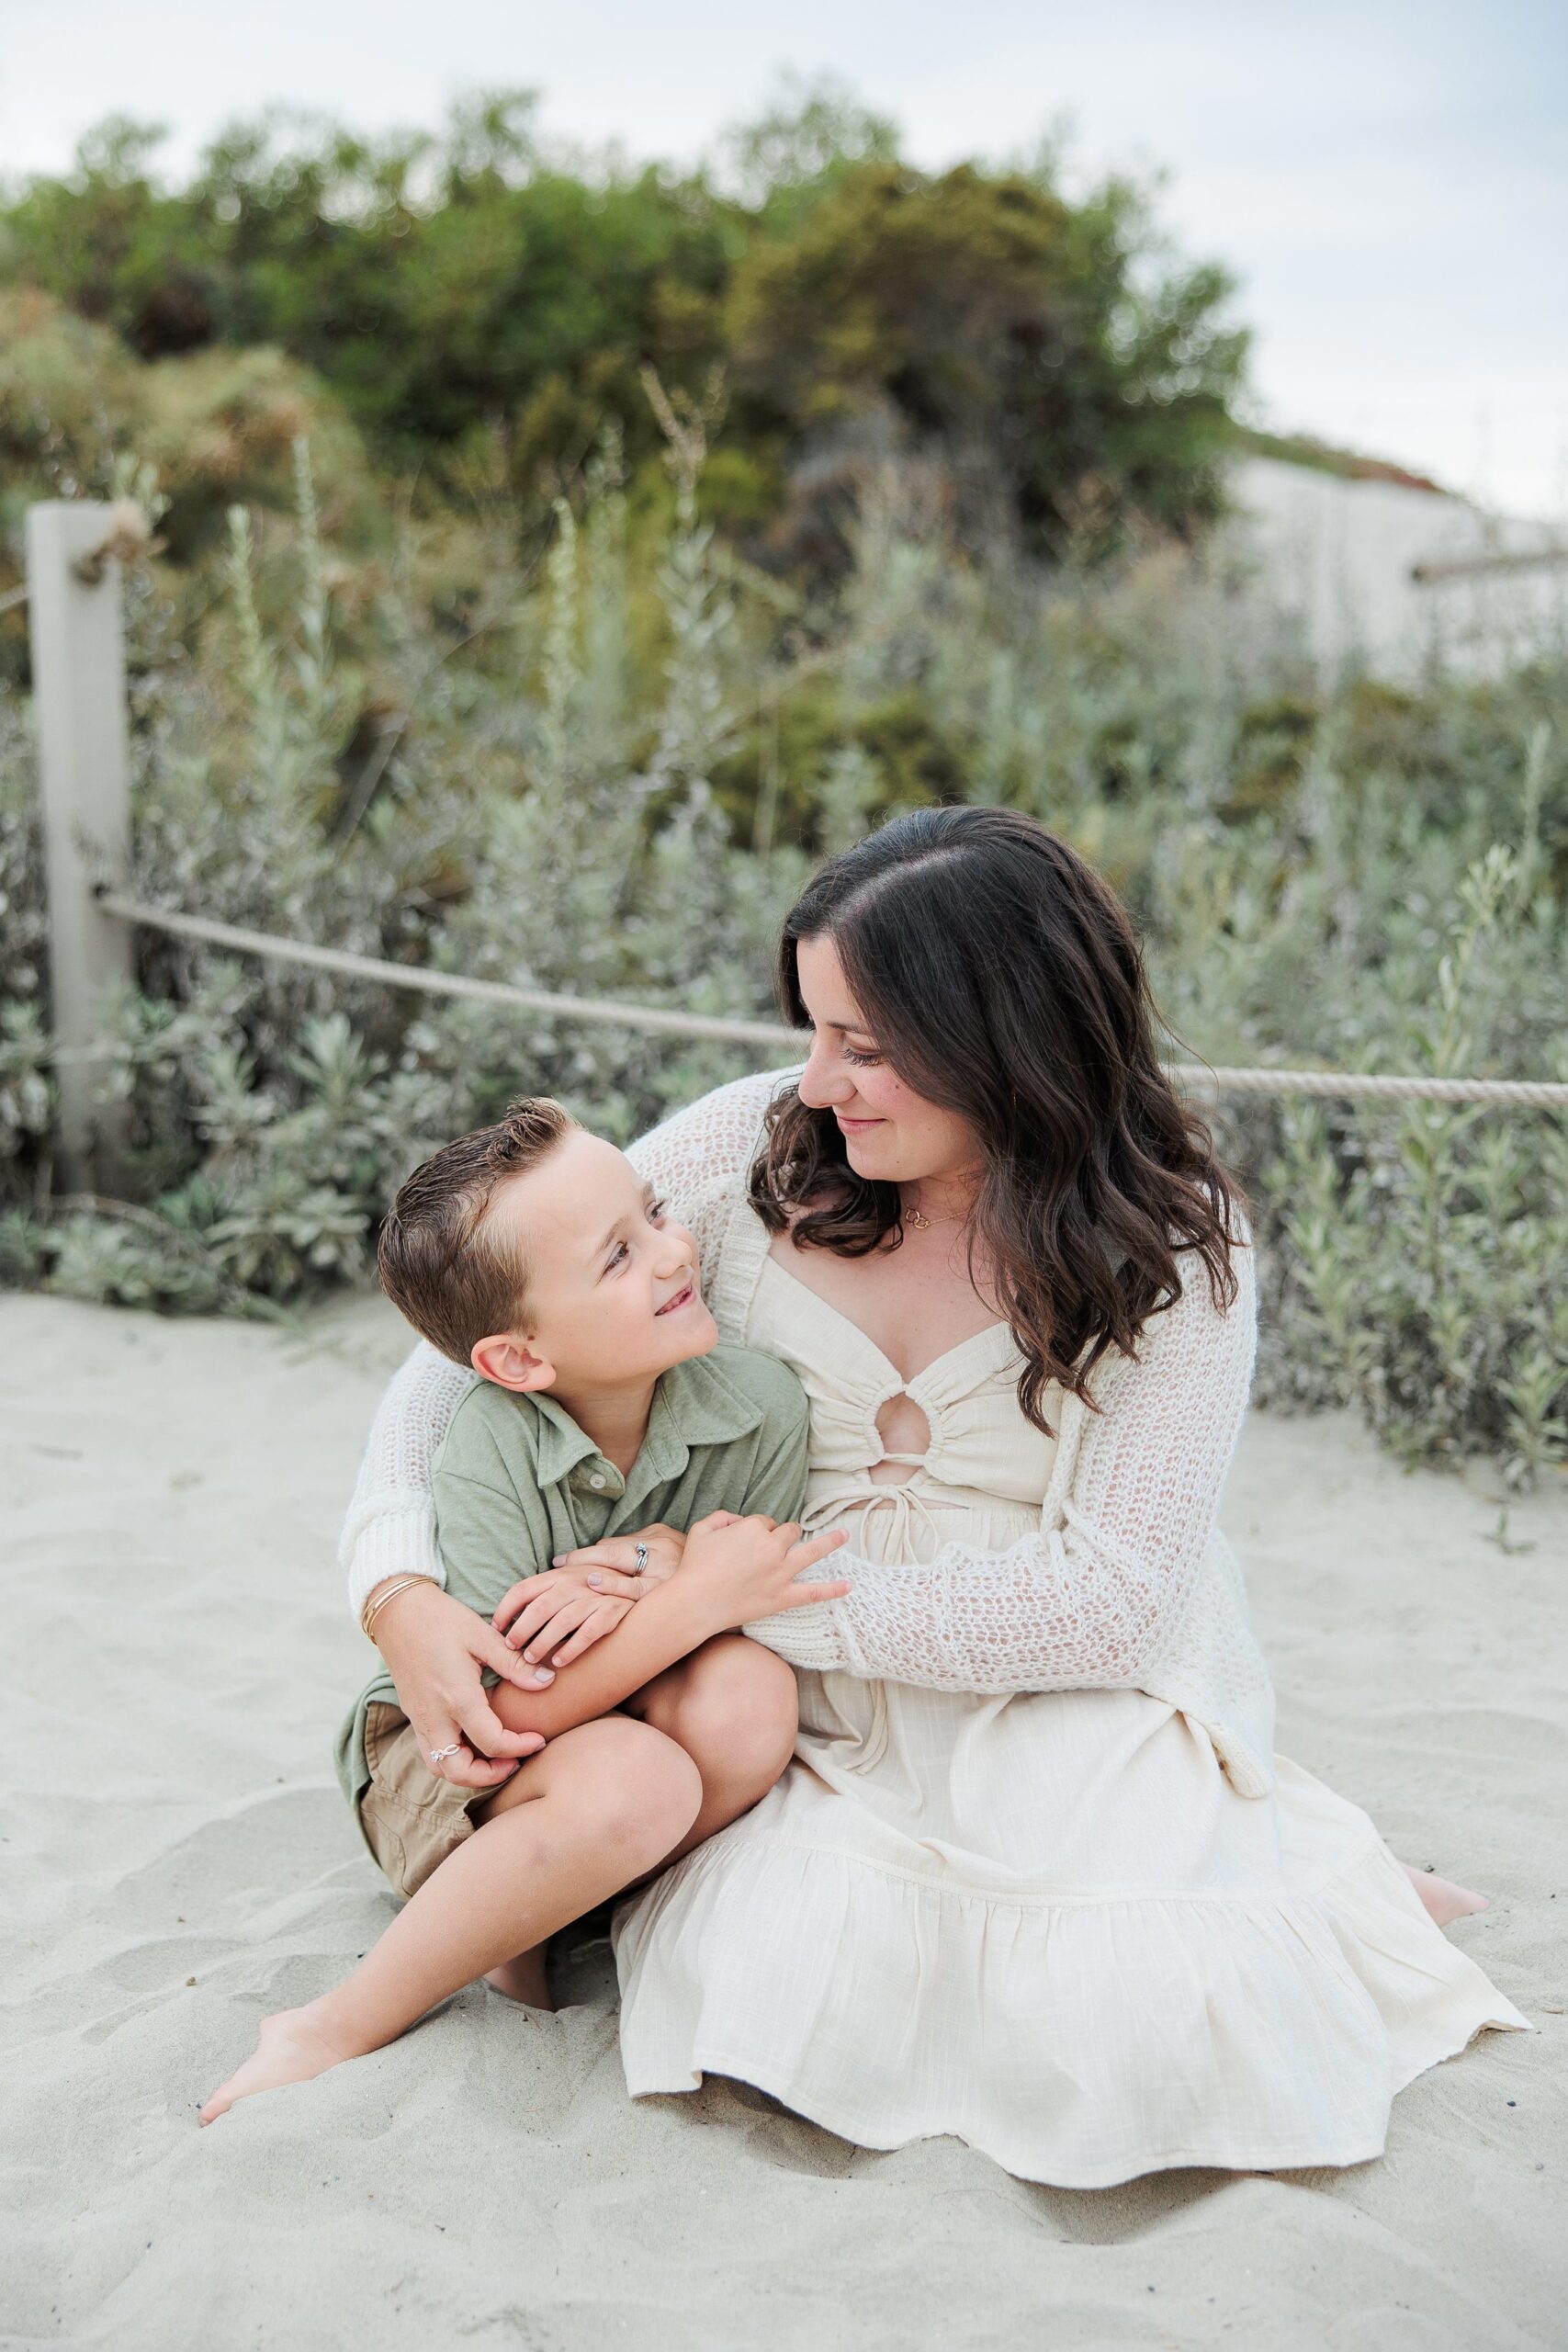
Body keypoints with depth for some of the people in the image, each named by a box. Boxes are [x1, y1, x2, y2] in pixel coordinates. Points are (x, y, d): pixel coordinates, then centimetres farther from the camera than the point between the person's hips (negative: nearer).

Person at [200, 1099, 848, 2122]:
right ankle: (341, 2029, -16)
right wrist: (698, 1597, -34)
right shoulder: (490, 1447, -27)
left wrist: (651, 1575, -30)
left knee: (751, 1694, -30)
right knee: (633, 1783, -36)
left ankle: (535, 1935, -6)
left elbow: (761, 1598, -10)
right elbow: (514, 1708, -27)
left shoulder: (764, 1405, -18)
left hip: (620, 1714, 4)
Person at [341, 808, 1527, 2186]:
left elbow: (1109, 1600, -19)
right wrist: (402, 1595, -20)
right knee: (781, 2007, -27)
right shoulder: (749, 1152, -8)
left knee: (1121, 2045, -27)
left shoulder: (1172, 1245, -12)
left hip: (1069, 1712, -1)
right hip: (827, 1726, 2)